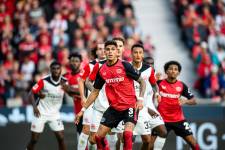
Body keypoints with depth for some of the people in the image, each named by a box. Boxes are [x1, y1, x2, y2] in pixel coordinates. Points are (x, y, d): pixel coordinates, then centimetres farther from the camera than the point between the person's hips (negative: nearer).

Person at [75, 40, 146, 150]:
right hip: (113, 108, 5)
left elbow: (142, 81, -3)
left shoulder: (125, 66, -11)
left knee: (127, 133, -26)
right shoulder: (102, 71, 2)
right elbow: (95, 92, 13)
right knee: (99, 136, 1)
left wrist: (140, 99, -16)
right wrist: (83, 110, 12)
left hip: (129, 106, -5)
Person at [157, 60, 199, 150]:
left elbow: (194, 101, 2)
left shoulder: (182, 85, 0)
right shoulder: (159, 83, -4)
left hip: (178, 119, 1)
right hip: (162, 119, -1)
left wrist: (185, 101, -18)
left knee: (193, 143, -4)